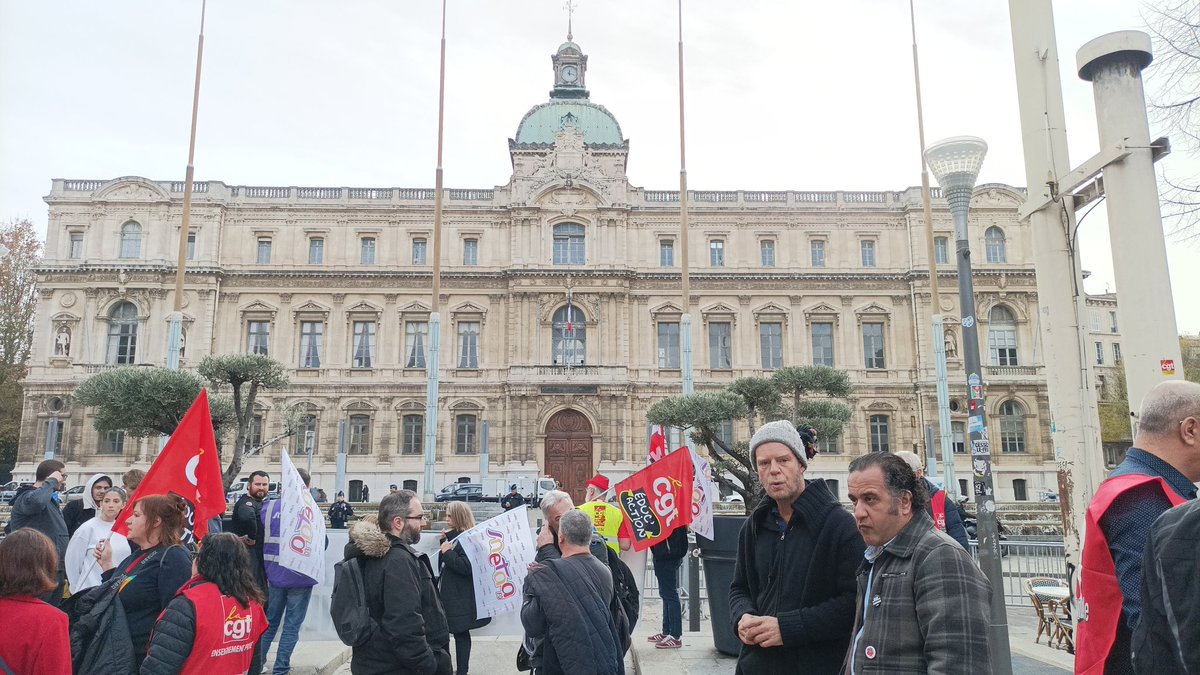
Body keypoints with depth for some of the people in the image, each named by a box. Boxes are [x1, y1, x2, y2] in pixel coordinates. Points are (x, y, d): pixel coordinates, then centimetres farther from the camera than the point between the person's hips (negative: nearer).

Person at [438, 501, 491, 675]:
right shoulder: (453, 536, 11)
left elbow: (467, 566, -27)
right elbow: (443, 563, 16)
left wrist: (448, 552, -20)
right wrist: (444, 541, 2)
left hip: (461, 599, -8)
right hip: (449, 595, 8)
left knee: (461, 633, 1)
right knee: (459, 633, 13)